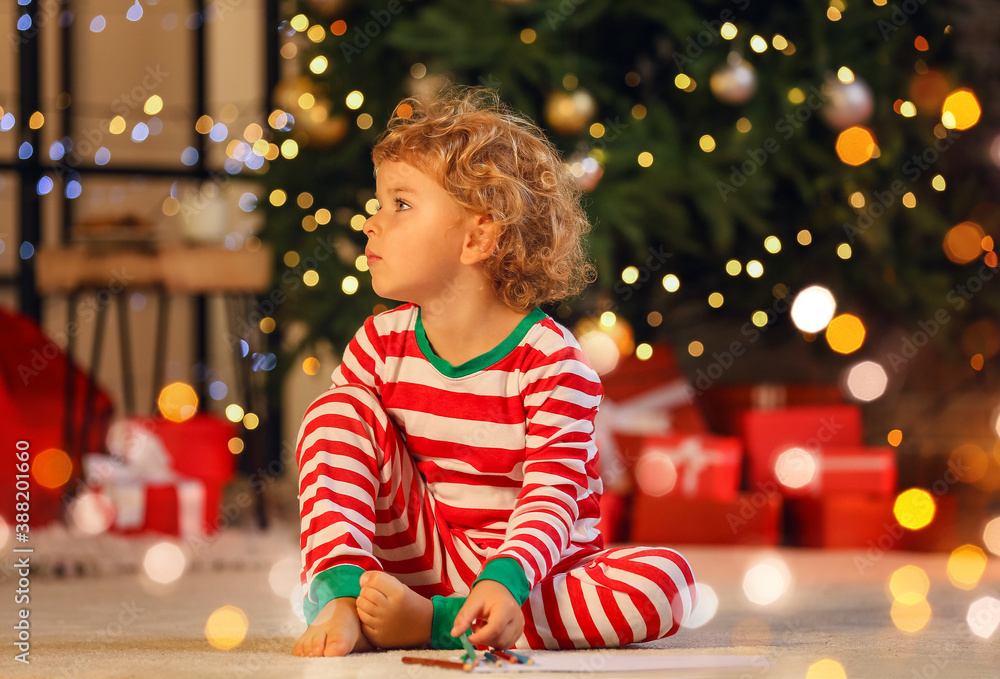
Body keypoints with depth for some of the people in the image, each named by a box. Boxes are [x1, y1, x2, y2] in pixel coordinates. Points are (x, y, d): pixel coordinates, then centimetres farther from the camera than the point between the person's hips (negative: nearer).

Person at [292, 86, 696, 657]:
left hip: (526, 570, -3)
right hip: (418, 560, 3)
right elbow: (334, 498, -7)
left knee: (667, 579, -32)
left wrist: (505, 582, -44)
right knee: (336, 413, -10)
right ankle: (336, 603, -25)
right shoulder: (380, 346, -1)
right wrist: (342, 591, -27)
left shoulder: (550, 360, -15)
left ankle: (436, 622, -33)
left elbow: (552, 495, -23)